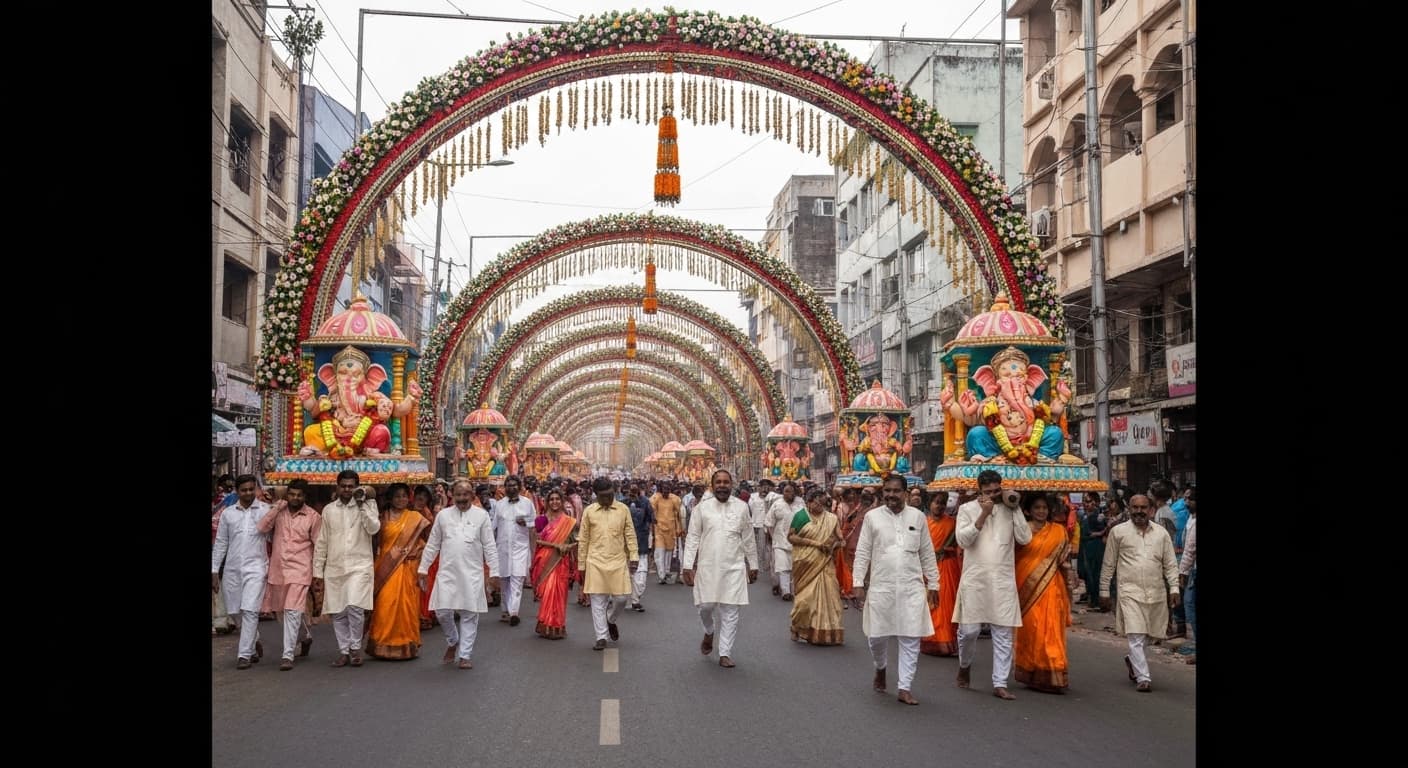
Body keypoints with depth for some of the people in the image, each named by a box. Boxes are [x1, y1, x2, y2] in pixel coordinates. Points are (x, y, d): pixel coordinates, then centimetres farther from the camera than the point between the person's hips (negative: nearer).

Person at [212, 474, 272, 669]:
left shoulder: (266, 510, 0)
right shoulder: (227, 513, 8)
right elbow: (220, 543, 11)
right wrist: (214, 572, 8)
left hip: (256, 567, -3)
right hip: (232, 569, 4)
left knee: (250, 611, -11)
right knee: (235, 612, 8)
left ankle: (245, 654, -6)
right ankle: (254, 643, 30)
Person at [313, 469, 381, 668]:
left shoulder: (367, 506, 4)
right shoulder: (329, 509, 12)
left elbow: (374, 528, -14)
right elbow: (322, 542, 13)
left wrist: (362, 504, -14)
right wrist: (318, 570, 10)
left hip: (359, 566, -3)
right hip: (334, 568, 4)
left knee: (355, 606, -17)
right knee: (338, 612, 4)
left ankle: (355, 647, 1)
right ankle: (344, 651, 16)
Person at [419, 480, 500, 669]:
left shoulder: (481, 515, 0)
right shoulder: (443, 515, 5)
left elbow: (490, 546, 1)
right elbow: (432, 545, 11)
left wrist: (494, 572, -3)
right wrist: (423, 568, 8)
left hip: (472, 573, -1)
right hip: (447, 572, 1)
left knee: (469, 614, 2)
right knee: (442, 610, -3)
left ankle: (465, 656, 12)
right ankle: (452, 641, 25)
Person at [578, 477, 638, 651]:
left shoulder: (623, 509, 2)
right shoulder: (589, 511, 1)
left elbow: (630, 534, 6)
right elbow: (583, 540, 5)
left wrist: (634, 556, -3)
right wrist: (581, 565, 5)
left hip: (618, 561, 1)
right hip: (596, 562, -1)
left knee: (621, 597, 1)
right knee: (598, 600, 1)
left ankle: (611, 620, 31)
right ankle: (601, 637, 9)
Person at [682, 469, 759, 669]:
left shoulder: (741, 507, 2)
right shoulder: (702, 507, -1)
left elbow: (749, 539, 9)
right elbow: (693, 538, 0)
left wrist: (753, 565, 12)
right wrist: (687, 566, -6)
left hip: (734, 567, 1)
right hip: (707, 566, 0)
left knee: (730, 611, 1)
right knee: (706, 606, 2)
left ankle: (725, 654, 9)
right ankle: (709, 633, 35)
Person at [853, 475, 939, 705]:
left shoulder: (917, 516, 4)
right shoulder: (872, 516, 1)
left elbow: (927, 554, 8)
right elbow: (862, 552, 2)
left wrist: (933, 584, 8)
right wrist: (858, 582, -4)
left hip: (912, 587, 0)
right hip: (881, 586, 0)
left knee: (910, 639, -1)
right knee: (878, 635, 8)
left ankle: (904, 689, 7)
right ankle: (881, 668, 39)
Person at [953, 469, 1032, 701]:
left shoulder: (1008, 511, 8)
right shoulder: (967, 509, 2)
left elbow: (1024, 538, -2)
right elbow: (963, 540, -11)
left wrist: (1015, 508, -6)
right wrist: (983, 515, -15)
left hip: (1003, 581, 2)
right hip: (975, 580, -2)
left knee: (1003, 634, 1)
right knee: (969, 630, 1)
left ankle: (1000, 684, 7)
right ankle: (965, 665, 29)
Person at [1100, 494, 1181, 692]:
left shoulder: (1161, 533, 8)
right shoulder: (1118, 532, 1)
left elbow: (1170, 564, 10)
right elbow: (1108, 564, 5)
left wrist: (1174, 588, 0)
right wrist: (1104, 591, 4)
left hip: (1156, 592, 3)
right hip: (1130, 592, -3)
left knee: (1148, 634, 12)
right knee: (1135, 636, -10)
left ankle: (1133, 661, 38)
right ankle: (1143, 678, -6)